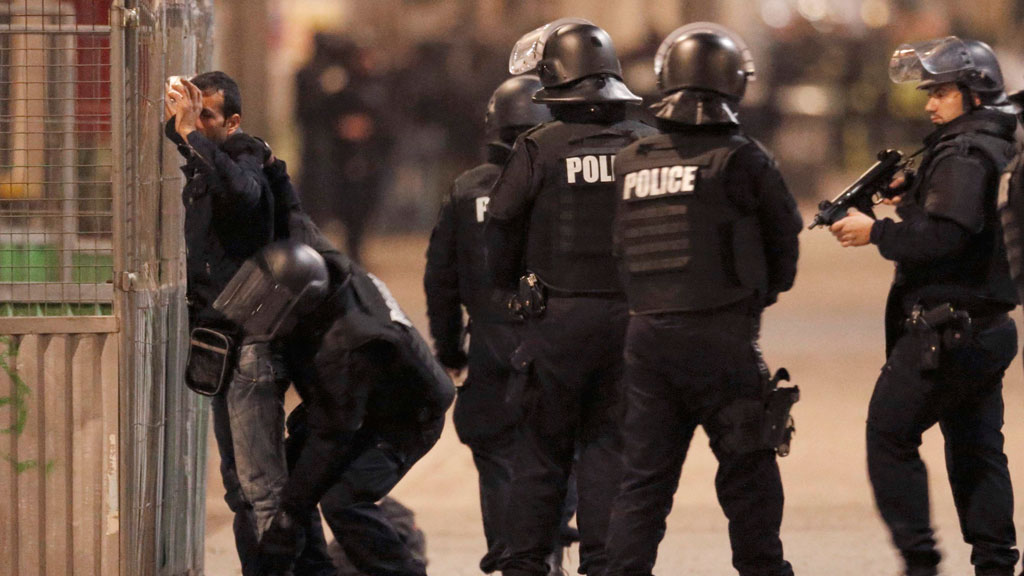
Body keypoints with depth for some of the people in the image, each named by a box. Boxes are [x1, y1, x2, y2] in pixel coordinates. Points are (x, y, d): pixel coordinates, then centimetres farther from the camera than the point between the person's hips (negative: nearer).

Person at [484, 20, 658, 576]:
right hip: (630, 316, 2)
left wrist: (510, 282, 16)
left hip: (558, 320, -2)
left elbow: (500, 232, -2)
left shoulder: (539, 149, -8)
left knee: (542, 447, 6)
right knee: (610, 445, 9)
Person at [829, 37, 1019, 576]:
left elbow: (944, 237, -25)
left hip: (944, 325, -10)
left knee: (890, 434, -4)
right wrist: (912, 200, 10)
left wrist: (877, 231, -16)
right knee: (977, 449, 12)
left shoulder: (964, 157, -15)